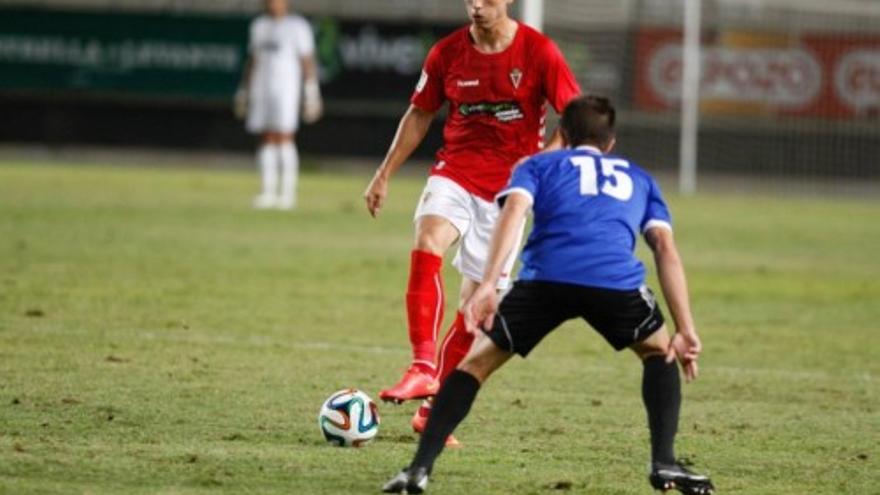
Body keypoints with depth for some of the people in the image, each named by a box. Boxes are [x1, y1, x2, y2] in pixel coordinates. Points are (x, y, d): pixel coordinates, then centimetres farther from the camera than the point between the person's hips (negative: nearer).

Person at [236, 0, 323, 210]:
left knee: (284, 137, -11)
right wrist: (243, 91, 21)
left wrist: (311, 93, -9)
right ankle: (268, 191, 5)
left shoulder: (297, 26, -1)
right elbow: (251, 60, 23)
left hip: (286, 88, -5)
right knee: (266, 139, 3)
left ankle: (288, 192, -8)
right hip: (260, 89, 5)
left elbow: (308, 61, -3)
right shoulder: (259, 25, 17)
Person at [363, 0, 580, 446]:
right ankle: (423, 368, -35)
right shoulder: (447, 54, -1)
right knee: (426, 246, -30)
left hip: (507, 187, -1)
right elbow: (419, 114, 13)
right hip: (455, 172, 1)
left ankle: (434, 408, 13)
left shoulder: (539, 53, -9)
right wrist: (385, 174, 10)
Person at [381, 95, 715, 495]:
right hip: (617, 282, 1)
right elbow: (666, 250, 22)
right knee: (658, 352, 30)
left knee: (478, 361, 17)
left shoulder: (539, 165, 30)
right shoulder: (638, 178, 35)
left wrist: (488, 285, -4)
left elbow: (513, 210, 7)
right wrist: (686, 331, 16)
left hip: (544, 278, -1)